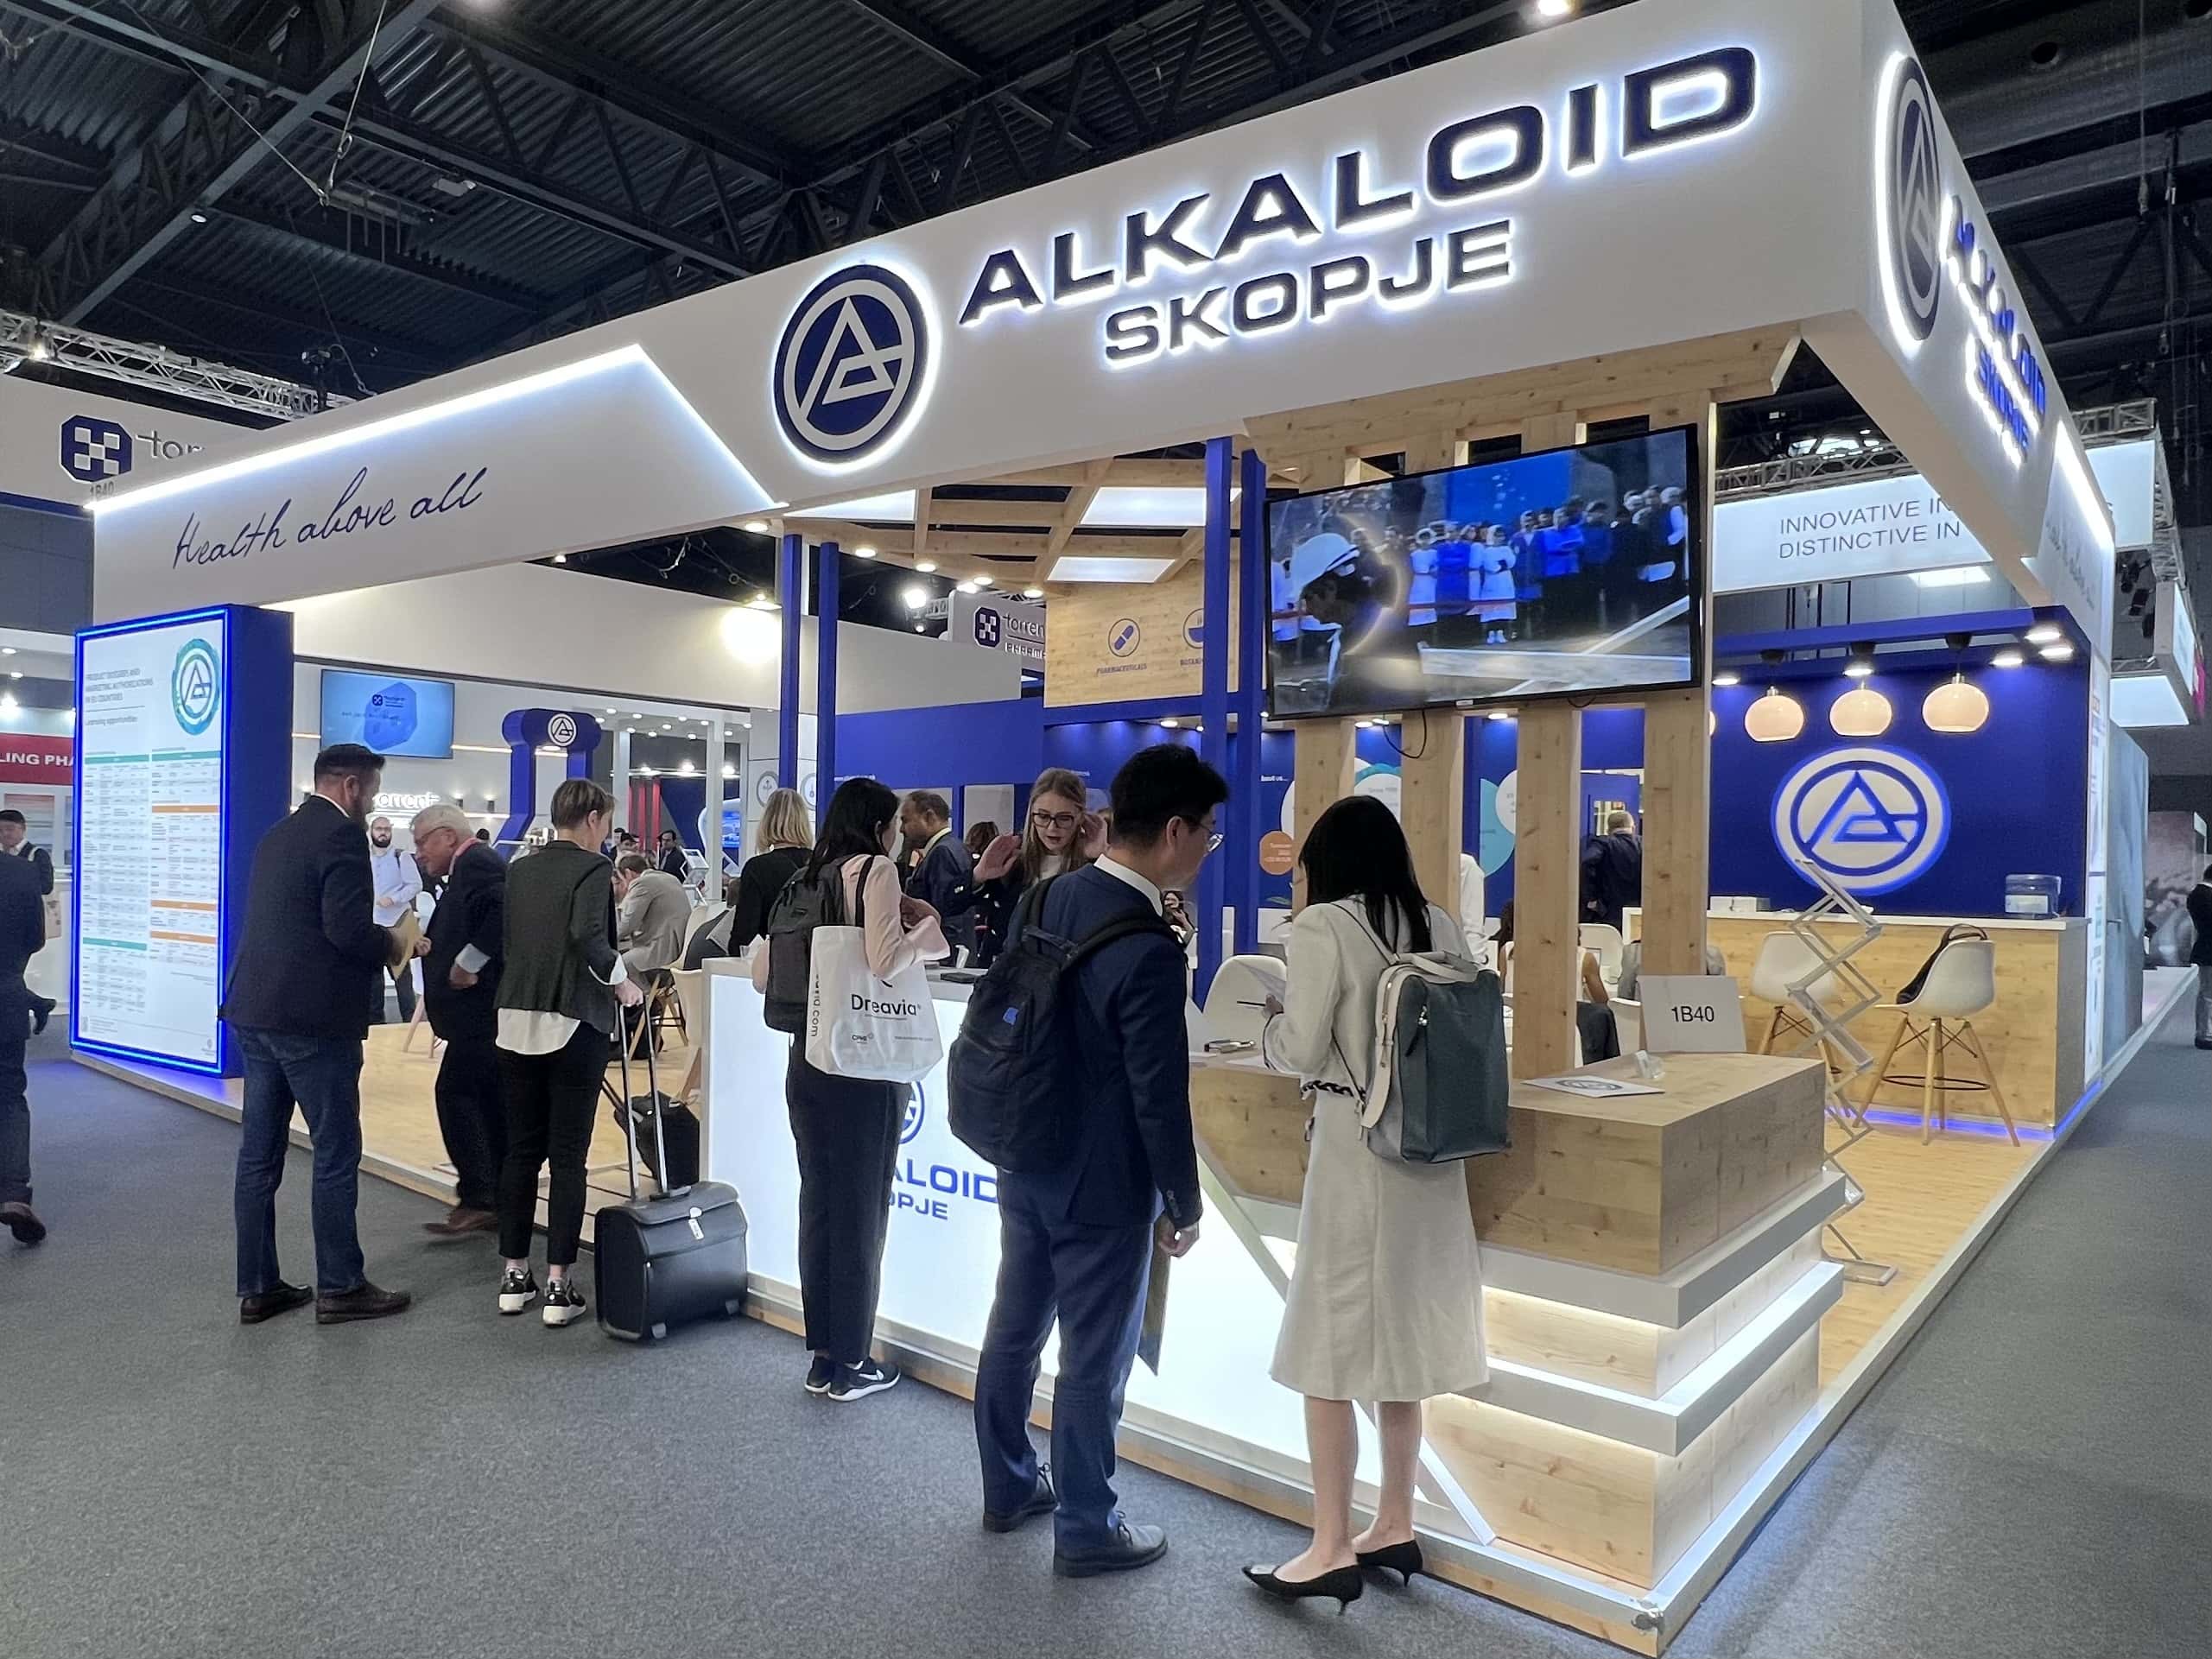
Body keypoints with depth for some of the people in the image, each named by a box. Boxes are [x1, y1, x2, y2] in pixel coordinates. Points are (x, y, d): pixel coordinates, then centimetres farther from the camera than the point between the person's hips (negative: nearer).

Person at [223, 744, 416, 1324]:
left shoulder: (279, 835, 16)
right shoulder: (342, 835, -12)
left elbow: (292, 923, 17)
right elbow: (348, 928, -21)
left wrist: (376, 941, 16)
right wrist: (392, 945, -2)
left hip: (257, 1010, 9)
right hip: (312, 1016, -9)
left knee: (259, 1152, 12)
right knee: (337, 1152, 0)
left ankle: (257, 1287, 20)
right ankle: (340, 1287, 8)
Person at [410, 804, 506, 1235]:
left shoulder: (476, 863, -11)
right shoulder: (470, 867, 21)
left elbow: (504, 910, -28)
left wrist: (468, 962, -23)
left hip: (481, 1007, -11)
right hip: (485, 1009, 11)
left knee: (456, 1093, -8)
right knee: (492, 1102, 11)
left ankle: (477, 1200, -5)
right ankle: (503, 1200, 17)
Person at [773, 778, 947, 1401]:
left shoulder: (808, 879, 11)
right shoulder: (876, 869, -8)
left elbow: (763, 971, 12)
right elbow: (886, 960, -23)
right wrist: (927, 925, -6)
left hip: (808, 1060, 7)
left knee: (819, 1205, 14)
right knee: (862, 1211, 4)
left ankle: (823, 1357, 25)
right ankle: (851, 1364, 15)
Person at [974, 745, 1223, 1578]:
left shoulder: (1047, 899, -2)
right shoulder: (1150, 949, -26)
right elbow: (1160, 1099, -21)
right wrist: (1185, 1205, -8)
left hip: (1025, 1161, 8)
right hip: (1102, 1183, -8)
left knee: (1014, 1328, 20)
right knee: (1095, 1357, 9)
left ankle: (1008, 1485, 39)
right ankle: (1086, 1529, 26)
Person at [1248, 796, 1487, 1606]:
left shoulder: (1321, 927, -11)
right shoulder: (1441, 926, 6)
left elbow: (1302, 1052, -13)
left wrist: (1273, 1019, 6)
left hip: (1355, 1146, -7)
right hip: (1427, 1146, 7)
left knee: (1331, 1345, 3)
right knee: (1401, 1335, 17)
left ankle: (1332, 1550, 11)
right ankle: (1395, 1527, 29)